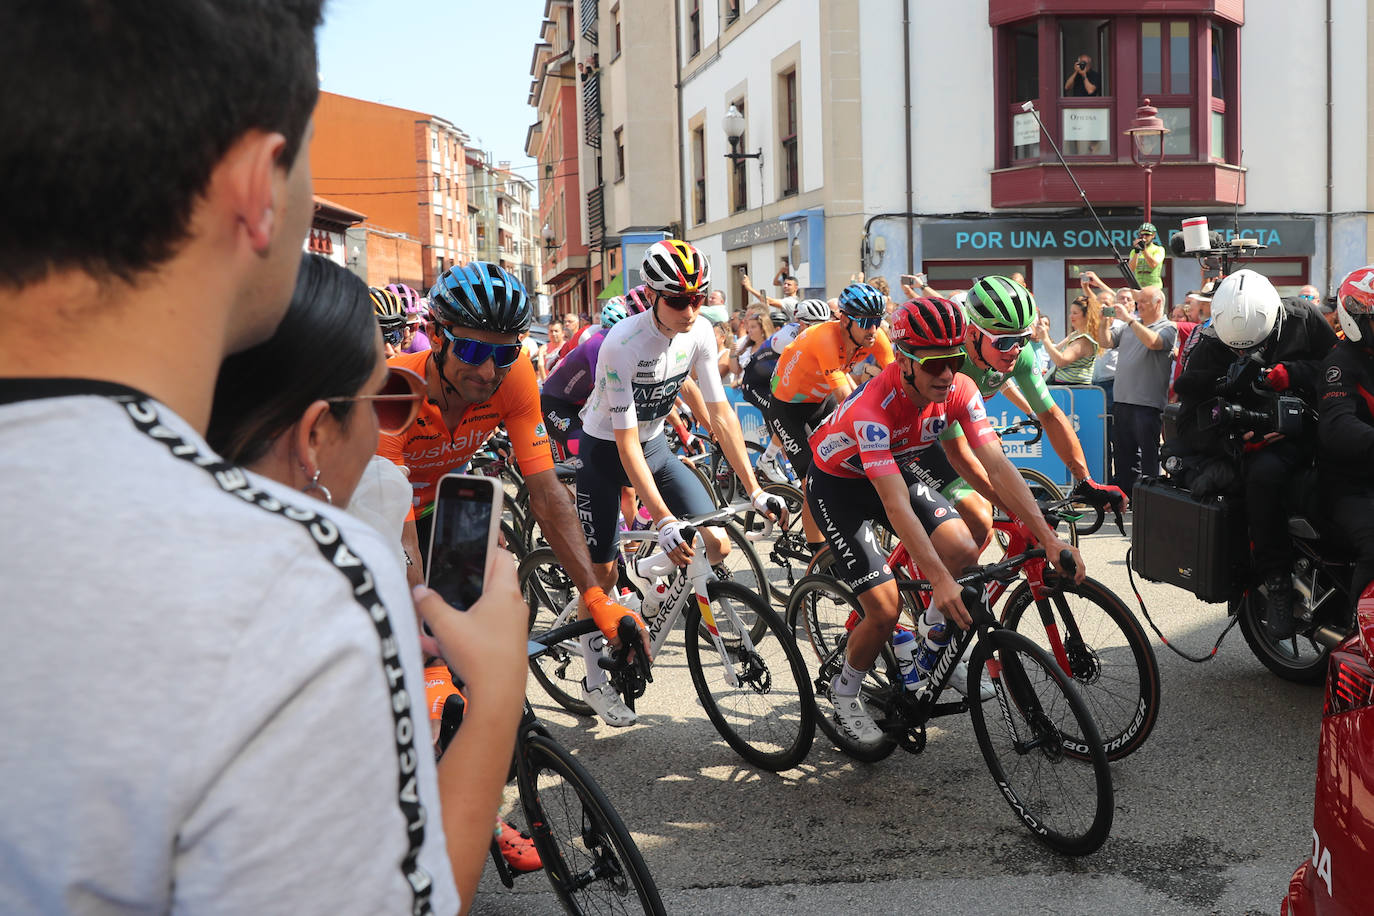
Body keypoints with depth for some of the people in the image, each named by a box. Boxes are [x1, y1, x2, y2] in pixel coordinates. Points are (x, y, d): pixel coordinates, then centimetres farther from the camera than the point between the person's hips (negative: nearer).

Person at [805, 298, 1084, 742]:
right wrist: (940, 579, -50)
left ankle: (936, 632, 13)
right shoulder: (872, 409, -38)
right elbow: (896, 506, -43)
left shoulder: (959, 390, -21)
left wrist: (1049, 539, -32)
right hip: (838, 484, -5)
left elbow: (998, 466, -24)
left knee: (963, 551, -18)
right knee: (885, 610, -14)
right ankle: (845, 691, 14)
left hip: (897, 468, 5)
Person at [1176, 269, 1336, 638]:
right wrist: (1234, 439, -21)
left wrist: (1294, 373, -16)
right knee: (1265, 473, -36)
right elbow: (1190, 419, -4)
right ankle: (1276, 580, -26)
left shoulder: (1304, 323, 1)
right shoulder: (1209, 348, -3)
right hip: (1263, 441, -2)